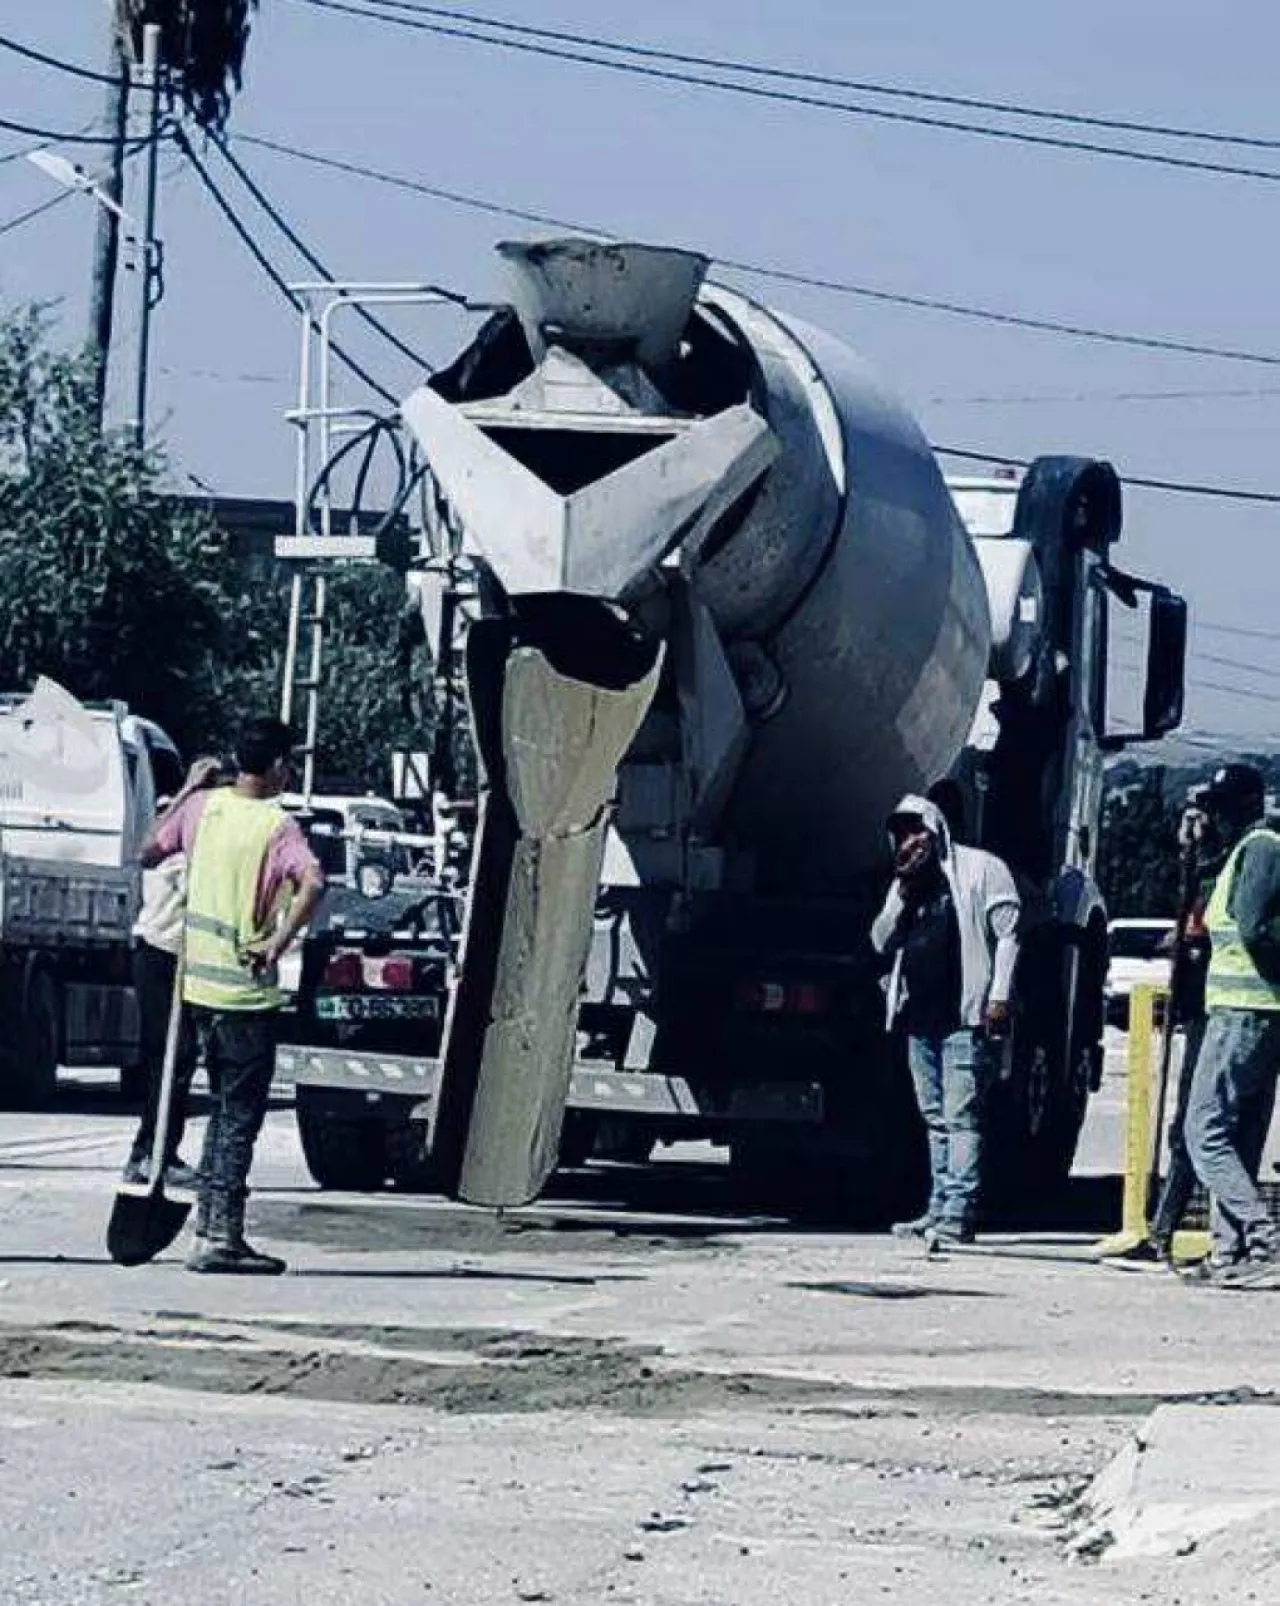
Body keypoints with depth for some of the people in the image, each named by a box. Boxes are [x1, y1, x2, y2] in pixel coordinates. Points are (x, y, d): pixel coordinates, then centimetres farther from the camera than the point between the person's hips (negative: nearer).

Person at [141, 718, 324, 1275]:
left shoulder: (204, 805, 2)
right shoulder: (278, 825, -12)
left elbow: (149, 851, 16)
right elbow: (312, 884, -29)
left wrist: (187, 790, 21)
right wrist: (279, 942, -22)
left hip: (199, 979, 6)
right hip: (246, 987, -6)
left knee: (224, 1106, 21)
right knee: (239, 1117, -1)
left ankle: (209, 1223, 22)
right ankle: (220, 1237, -5)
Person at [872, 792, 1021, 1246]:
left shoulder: (981, 869, 1)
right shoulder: (906, 883, 20)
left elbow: (1008, 933, -4)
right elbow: (882, 941, 12)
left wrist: (999, 996, -13)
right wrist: (904, 891, -1)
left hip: (966, 1016, -7)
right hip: (920, 1017, 7)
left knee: (961, 1115, -12)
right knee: (936, 1118, 10)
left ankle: (958, 1213, -17)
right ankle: (940, 1208, 13)